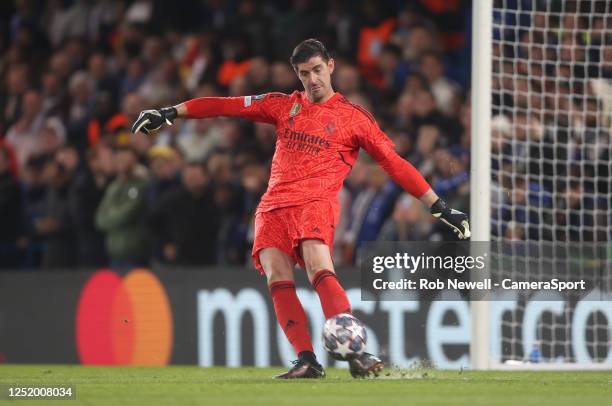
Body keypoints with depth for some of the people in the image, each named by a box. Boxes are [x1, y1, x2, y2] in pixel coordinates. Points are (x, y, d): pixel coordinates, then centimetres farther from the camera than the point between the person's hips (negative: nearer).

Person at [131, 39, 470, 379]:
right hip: (273, 207, 4)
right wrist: (171, 112, 12)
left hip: (315, 203, -4)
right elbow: (227, 106, 17)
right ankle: (306, 361, -20)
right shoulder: (285, 106, 19)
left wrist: (440, 208, 4)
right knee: (277, 278, -16)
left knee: (319, 269, -28)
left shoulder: (353, 117, 9)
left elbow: (394, 163, 8)